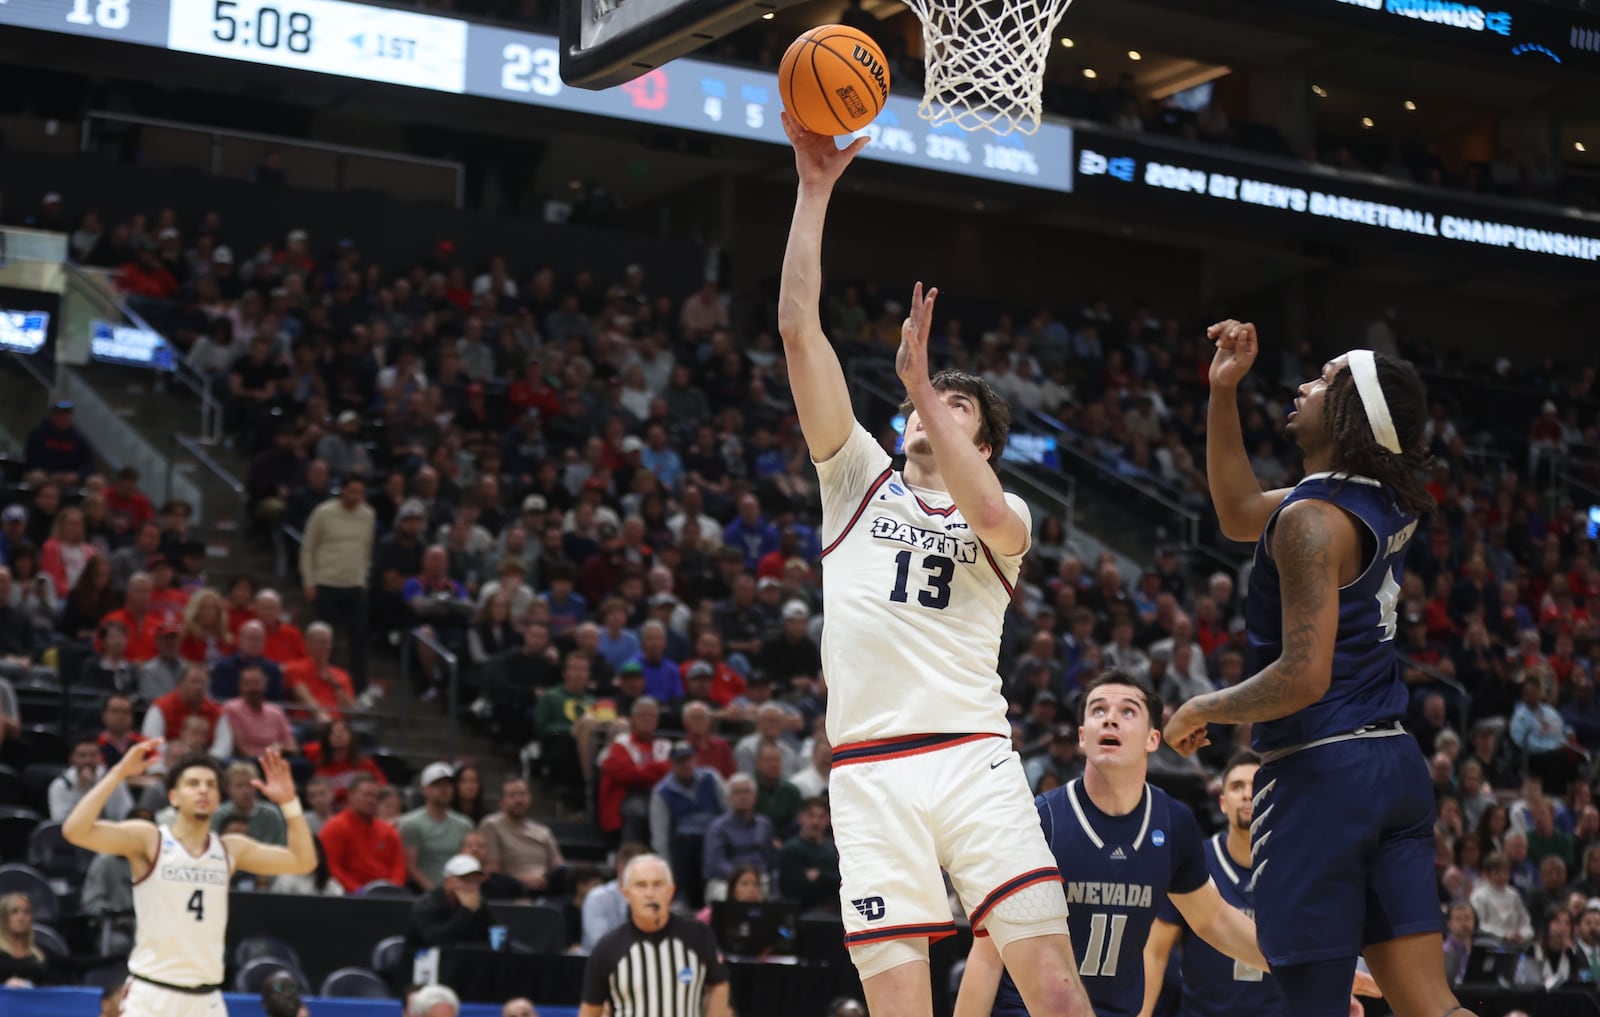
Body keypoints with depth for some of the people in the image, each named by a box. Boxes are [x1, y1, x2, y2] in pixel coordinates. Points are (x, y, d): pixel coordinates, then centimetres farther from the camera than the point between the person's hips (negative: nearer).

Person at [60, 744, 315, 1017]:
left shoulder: (230, 849, 8)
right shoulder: (147, 840, -5)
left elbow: (303, 861, 7)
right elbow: (75, 830, -18)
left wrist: (288, 801, -3)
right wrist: (119, 773, -23)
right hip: (151, 995, -4)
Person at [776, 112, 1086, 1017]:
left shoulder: (1004, 516, 14)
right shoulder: (860, 478, 18)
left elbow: (987, 513, -14)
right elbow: (799, 327, 11)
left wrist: (921, 378, -10)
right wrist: (815, 189, 7)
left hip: (975, 761, -1)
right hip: (872, 773, 1)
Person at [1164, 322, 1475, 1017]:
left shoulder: (1313, 519, -15)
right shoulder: (1385, 505, 12)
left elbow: (1303, 675, -23)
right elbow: (1239, 515, 27)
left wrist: (1201, 712, -7)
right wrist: (1223, 392, 20)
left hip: (1320, 774, -9)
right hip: (1395, 765, 9)